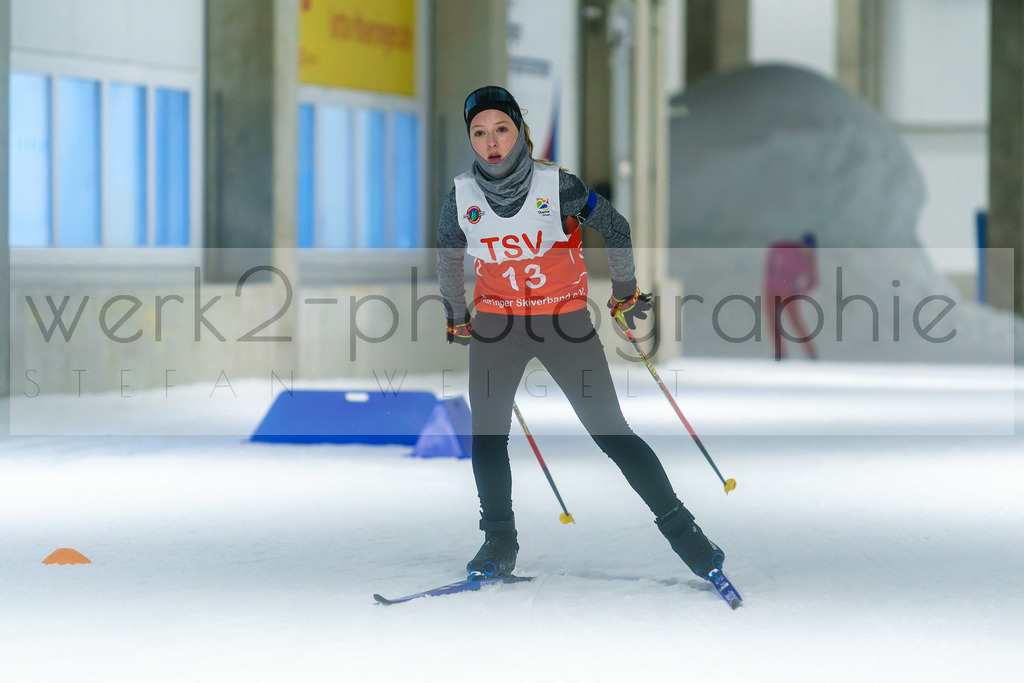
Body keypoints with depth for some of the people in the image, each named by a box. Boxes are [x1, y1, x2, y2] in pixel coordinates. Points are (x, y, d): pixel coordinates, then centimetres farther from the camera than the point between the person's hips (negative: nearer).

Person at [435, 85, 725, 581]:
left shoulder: (558, 187, -16)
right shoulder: (462, 198, -8)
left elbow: (615, 229, 2)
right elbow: (447, 259, 13)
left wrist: (625, 292, 12)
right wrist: (457, 317, 22)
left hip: (565, 319, -3)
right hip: (496, 325, 3)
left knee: (610, 430, -6)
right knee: (486, 435, -5)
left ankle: (678, 526, 1)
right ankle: (500, 544, 9)